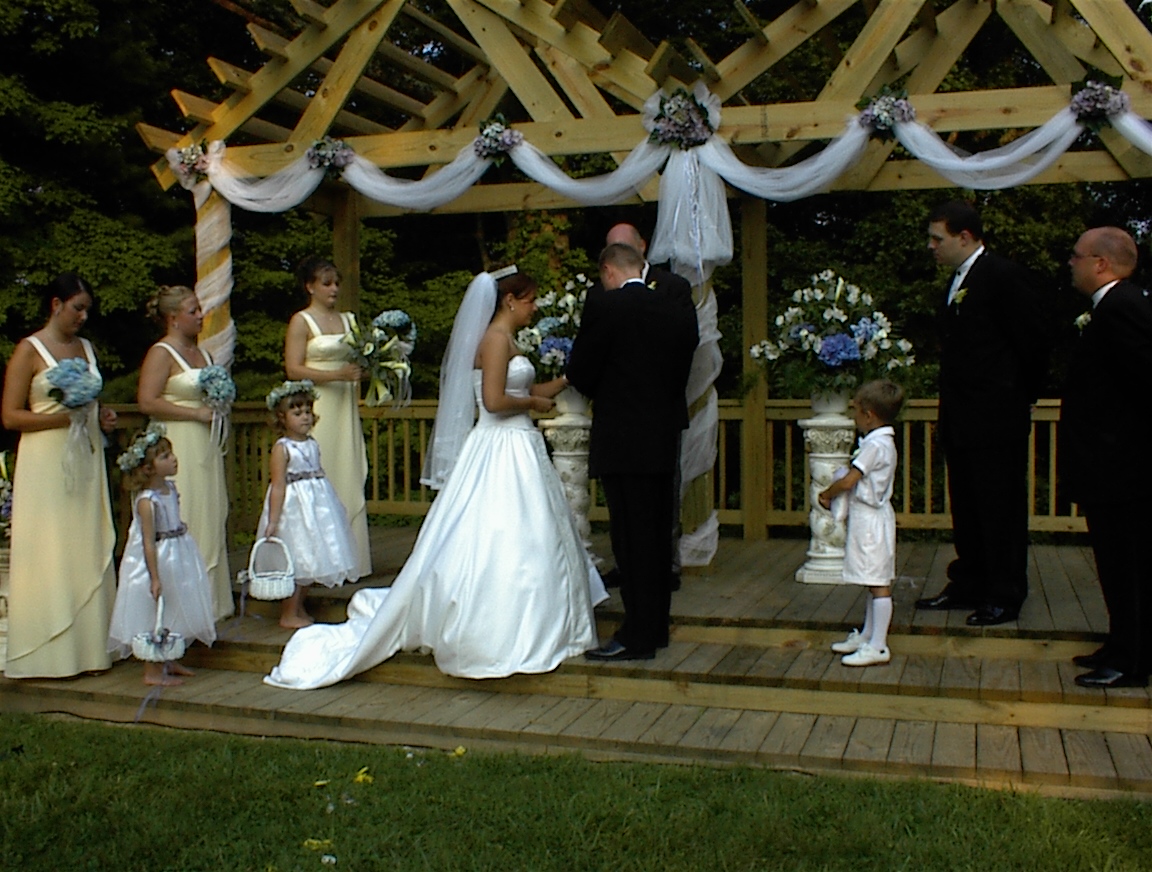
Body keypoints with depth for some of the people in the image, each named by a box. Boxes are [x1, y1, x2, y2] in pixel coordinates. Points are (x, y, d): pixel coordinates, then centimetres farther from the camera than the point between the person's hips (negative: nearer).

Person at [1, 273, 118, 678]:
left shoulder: (86, 348, 15)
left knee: (90, 553, 5)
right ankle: (48, 653, 4)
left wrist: (102, 417, 7)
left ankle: (88, 646, 12)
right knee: (49, 556, -3)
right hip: (46, 462, -6)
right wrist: (61, 417, -19)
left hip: (87, 459, 6)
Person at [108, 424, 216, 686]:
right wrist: (155, 578, -23)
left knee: (174, 614, 19)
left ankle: (169, 662, 34)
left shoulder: (169, 487, 1)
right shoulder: (146, 501, -24)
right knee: (154, 618, 3)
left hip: (177, 557, 9)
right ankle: (153, 671, 15)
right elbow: (149, 543, -24)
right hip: (158, 562, -9)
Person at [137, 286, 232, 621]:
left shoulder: (202, 352, 17)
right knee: (183, 528, -6)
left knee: (212, 524, 9)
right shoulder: (161, 353, -8)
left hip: (206, 448, 8)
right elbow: (147, 402, -19)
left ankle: (211, 601, 17)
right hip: (178, 449, -8)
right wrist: (196, 413, -17)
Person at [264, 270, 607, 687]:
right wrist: (534, 402, -9)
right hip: (501, 450, -10)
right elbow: (494, 400, -23)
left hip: (518, 448, 10)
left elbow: (529, 393, 20)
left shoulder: (507, 341, 16)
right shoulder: (496, 339, -14)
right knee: (496, 543, -5)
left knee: (528, 541, 14)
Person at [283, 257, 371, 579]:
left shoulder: (347, 319, 16)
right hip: (316, 410, -6)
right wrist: (338, 374, -17)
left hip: (345, 410, 6)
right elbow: (293, 370, -10)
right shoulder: (301, 322, -1)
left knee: (350, 483, 4)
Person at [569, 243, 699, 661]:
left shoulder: (603, 306, -11)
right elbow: (682, 375, 9)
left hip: (622, 442, -6)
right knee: (658, 537, 14)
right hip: (665, 442, 6)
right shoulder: (680, 314, 6)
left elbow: (580, 374, -7)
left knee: (632, 540, -2)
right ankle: (657, 626, 24)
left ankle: (638, 637, 3)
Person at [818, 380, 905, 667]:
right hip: (868, 518, 10)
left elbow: (848, 482, -20)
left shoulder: (875, 445, -19)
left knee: (878, 584, -6)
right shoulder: (884, 441, 12)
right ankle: (866, 636, 26)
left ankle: (878, 646, -4)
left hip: (871, 521, -10)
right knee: (874, 583, 17)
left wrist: (826, 495, -4)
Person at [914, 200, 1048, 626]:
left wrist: (1022, 397, -2)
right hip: (960, 420, 9)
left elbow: (1033, 344, -12)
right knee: (966, 509, 16)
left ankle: (1005, 595, 10)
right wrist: (951, 408, 13)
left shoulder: (1005, 276, -13)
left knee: (1001, 509, 1)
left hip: (997, 420, -9)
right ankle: (968, 586, 26)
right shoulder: (959, 280, 15)